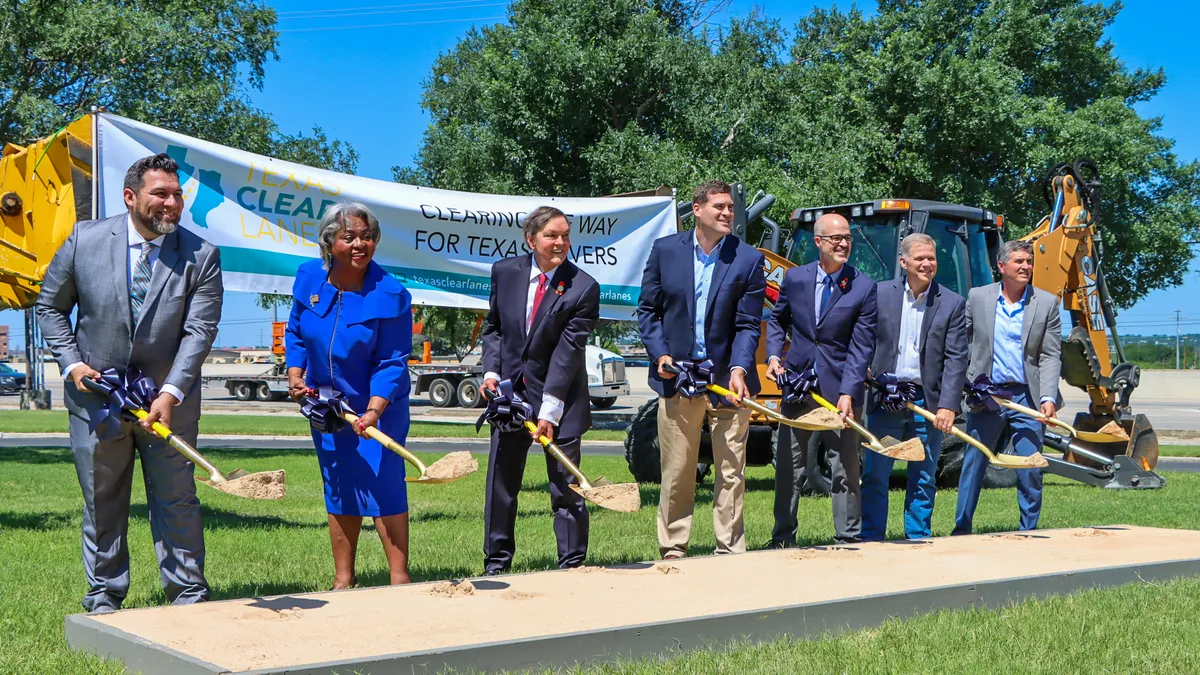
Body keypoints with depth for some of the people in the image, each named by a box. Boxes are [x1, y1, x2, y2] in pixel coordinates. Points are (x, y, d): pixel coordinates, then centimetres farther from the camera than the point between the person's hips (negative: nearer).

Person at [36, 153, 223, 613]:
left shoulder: (201, 256, -9)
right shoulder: (85, 240, -6)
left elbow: (199, 331, -13)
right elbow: (50, 307, 6)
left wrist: (170, 394, -23)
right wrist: (71, 363, -7)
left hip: (169, 399, -1)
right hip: (95, 394, 1)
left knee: (177, 501, 6)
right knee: (102, 503, 11)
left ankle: (188, 595, 16)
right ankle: (104, 598, 23)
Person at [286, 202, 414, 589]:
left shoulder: (390, 294, -19)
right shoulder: (308, 278, -6)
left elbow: (391, 362, -18)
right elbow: (296, 333, 10)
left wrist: (373, 411, -28)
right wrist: (295, 377, -3)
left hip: (379, 406, -4)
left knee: (383, 487, -7)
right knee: (338, 489, 12)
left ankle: (399, 578, 2)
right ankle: (343, 577, 22)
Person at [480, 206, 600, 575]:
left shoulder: (583, 287, -12)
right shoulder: (505, 272, 0)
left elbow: (568, 351, -16)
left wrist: (550, 409, -19)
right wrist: (491, 372, -4)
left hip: (560, 398, -3)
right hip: (510, 391, 4)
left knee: (566, 486, 1)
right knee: (501, 482, 9)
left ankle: (572, 564, 13)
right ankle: (497, 562, 21)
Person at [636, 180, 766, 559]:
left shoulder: (748, 259, -1)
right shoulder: (665, 250, 3)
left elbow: (748, 324, -4)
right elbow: (648, 309, 8)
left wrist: (739, 369, -17)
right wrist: (660, 354, -5)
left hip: (727, 378, -1)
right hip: (676, 376, 1)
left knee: (731, 472, 4)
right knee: (676, 473, 7)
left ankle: (730, 551, 13)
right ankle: (672, 552, 17)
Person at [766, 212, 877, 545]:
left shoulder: (864, 287, -7)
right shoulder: (794, 277, 2)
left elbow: (861, 347, -11)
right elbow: (777, 320, 16)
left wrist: (848, 393, -19)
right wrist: (774, 356, -1)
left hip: (840, 388, -3)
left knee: (845, 466, 4)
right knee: (789, 464, 10)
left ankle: (849, 537, 15)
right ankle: (783, 537, 21)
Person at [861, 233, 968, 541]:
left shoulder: (953, 303, 1)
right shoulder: (881, 294, 3)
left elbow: (956, 359, -4)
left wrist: (948, 405, -12)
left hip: (928, 401, 0)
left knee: (924, 479, 8)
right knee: (875, 475, 1)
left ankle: (918, 542, 18)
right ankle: (871, 540, 10)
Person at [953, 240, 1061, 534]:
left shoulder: (1046, 303, 2)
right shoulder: (977, 297, 3)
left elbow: (1051, 355, -1)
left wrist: (1048, 397, -13)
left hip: (1027, 397, 0)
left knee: (1031, 471, 2)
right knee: (973, 466, 8)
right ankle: (961, 530, 18)